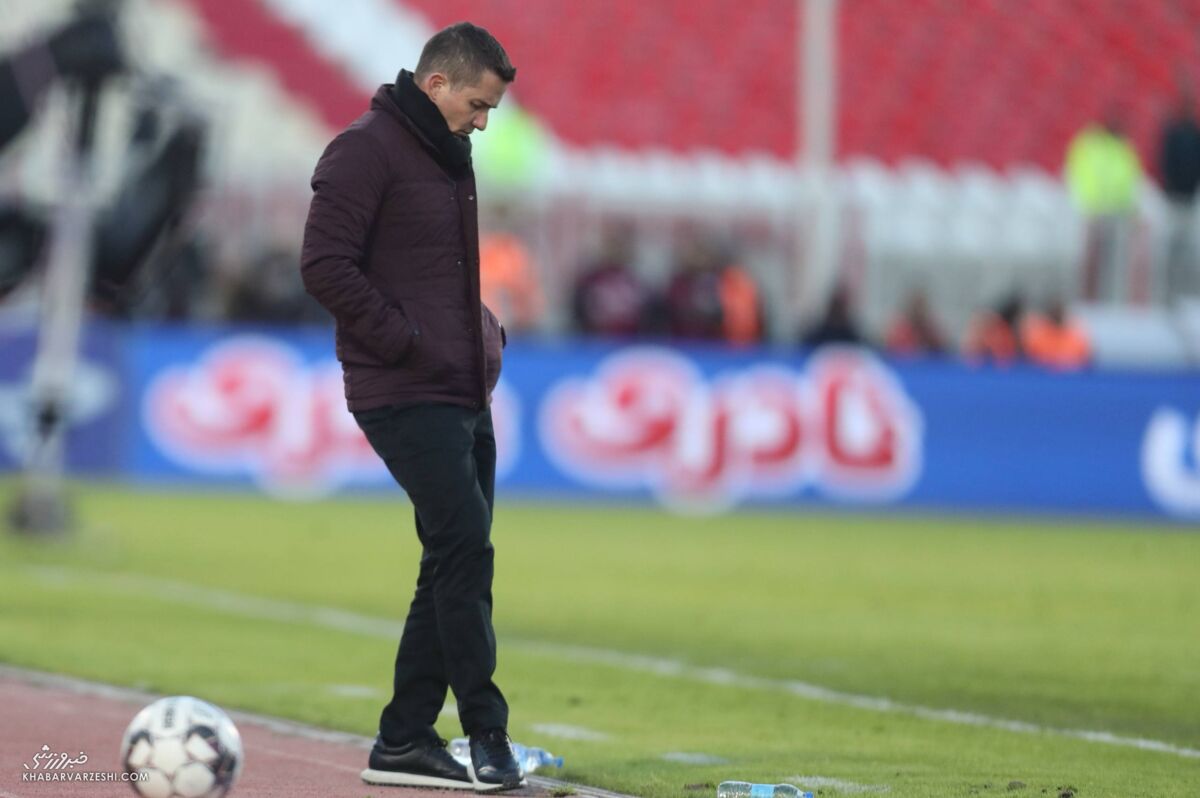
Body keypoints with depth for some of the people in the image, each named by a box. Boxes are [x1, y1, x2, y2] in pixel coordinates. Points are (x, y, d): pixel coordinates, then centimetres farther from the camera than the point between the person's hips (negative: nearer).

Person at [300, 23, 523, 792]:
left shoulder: (449, 156, 19)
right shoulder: (367, 151, -10)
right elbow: (325, 264, -17)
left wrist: (487, 331, 13)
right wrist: (408, 343, -17)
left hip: (466, 396, 9)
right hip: (408, 399, -9)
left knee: (456, 563, 8)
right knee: (466, 548, -14)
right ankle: (486, 734, -9)